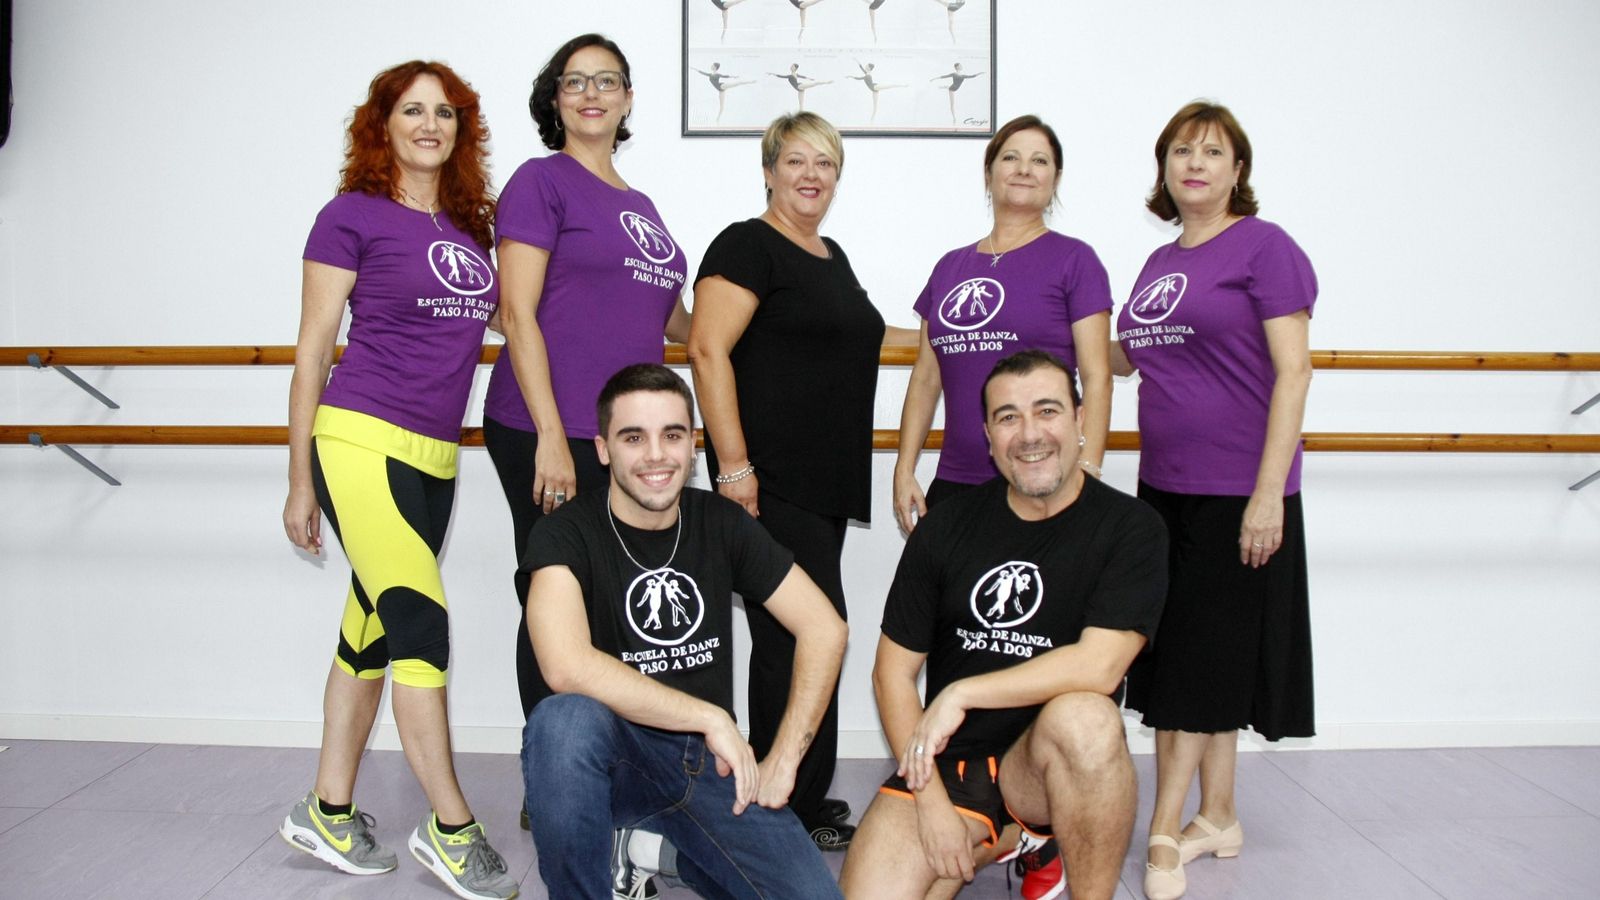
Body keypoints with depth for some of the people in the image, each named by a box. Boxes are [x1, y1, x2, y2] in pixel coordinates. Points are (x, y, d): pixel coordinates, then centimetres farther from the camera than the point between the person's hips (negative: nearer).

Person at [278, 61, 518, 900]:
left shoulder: (471, 227, 14)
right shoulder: (352, 216, -2)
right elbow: (312, 351, -1)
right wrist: (300, 483, -2)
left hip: (433, 457, 6)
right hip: (362, 442, -6)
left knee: (373, 632, 11)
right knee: (423, 620, -11)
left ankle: (329, 812, 24)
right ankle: (451, 827, 0)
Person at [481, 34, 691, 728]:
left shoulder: (640, 205, 20)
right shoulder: (542, 181, 0)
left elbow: (671, 318, 32)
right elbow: (518, 314, -9)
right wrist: (552, 437, -16)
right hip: (548, 435, -6)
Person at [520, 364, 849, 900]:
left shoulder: (721, 523, 2)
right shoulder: (567, 534, -10)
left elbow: (824, 629, 3)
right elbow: (566, 665, -28)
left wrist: (782, 760, -4)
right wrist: (712, 718, -23)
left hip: (709, 762, 4)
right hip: (616, 759, -3)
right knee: (565, 719, -37)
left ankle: (649, 849, 9)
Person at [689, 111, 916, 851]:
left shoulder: (833, 257, 20)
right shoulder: (748, 246, -6)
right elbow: (709, 350, -16)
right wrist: (733, 465, -21)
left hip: (827, 481, 9)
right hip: (772, 481, -9)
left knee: (792, 636, 12)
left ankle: (784, 799, 22)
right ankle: (791, 809, 6)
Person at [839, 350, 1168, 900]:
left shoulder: (1131, 528, -6)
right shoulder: (945, 530, 0)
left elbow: (1101, 665, -19)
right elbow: (894, 672, 2)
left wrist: (961, 694, -17)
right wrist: (932, 801, -8)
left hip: (1053, 766, -3)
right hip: (946, 764, 3)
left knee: (1083, 717, -36)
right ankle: (1007, 841, 12)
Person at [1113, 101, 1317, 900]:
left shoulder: (1264, 247, -7)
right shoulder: (1160, 262, 14)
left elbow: (1293, 371, -13)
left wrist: (1269, 492, -19)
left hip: (1238, 491, -7)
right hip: (1166, 486, 7)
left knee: (1203, 658, -2)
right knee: (1197, 660, 12)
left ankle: (1165, 831, 7)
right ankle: (1216, 819, 24)